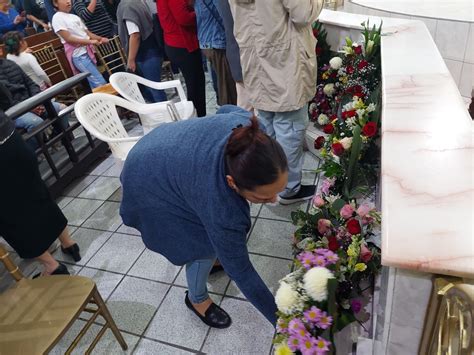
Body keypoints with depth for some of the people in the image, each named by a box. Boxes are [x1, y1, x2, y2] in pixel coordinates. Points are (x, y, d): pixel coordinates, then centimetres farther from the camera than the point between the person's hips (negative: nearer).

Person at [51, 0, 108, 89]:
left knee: (95, 83, 7)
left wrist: (100, 38, 1)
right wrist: (91, 41, -20)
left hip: (88, 51, 7)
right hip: (78, 55, -7)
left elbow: (87, 32, 20)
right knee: (101, 84, -15)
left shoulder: (75, 16, 19)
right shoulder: (57, 18, -4)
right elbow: (68, 38, -13)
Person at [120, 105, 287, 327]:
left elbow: (226, 109, -2)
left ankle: (214, 257, 49)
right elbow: (240, 269, -26)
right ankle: (197, 299, 27)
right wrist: (280, 320, -16)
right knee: (205, 245, -2)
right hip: (150, 183, -7)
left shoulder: (246, 125, -27)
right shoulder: (220, 205, -40)